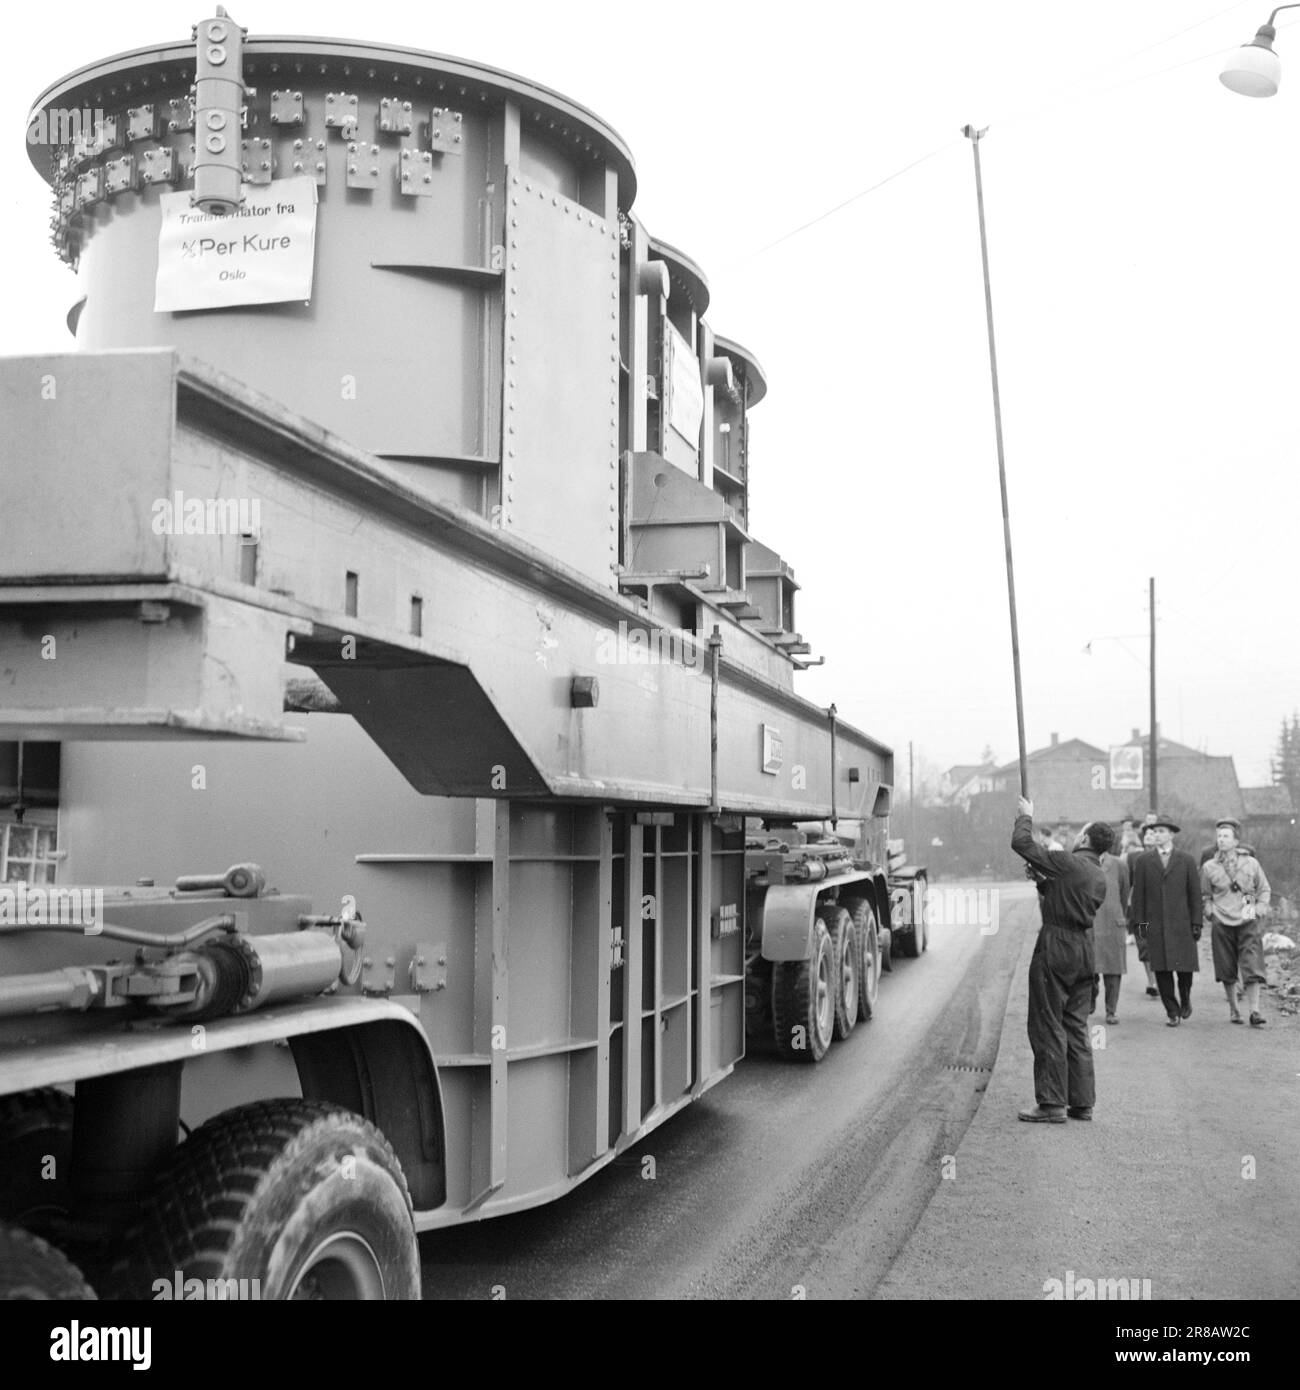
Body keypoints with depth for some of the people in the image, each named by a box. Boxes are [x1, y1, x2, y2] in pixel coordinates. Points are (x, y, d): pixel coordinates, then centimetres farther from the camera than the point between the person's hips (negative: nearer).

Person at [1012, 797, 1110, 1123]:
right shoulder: (1100, 877, 11)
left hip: (1056, 949, -8)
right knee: (1076, 1028, 14)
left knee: (1048, 1028, -2)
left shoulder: (1065, 863, -14)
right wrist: (1041, 881, 30)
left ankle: (1052, 1104, -2)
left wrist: (1026, 816, 6)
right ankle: (1082, 1102, 17)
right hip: (1085, 950, 8)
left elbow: (1020, 842, -11)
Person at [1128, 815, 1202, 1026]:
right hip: (1155, 925, 1)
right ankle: (1172, 1012, 9)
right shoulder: (1144, 862, 7)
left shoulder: (1186, 860, 6)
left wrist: (1196, 923, 0)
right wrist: (1138, 922, 1)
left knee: (1185, 967, 0)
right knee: (1162, 969, -1)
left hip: (1181, 924, 0)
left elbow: (1195, 893, 5)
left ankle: (1185, 1000, 29)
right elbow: (1137, 894, 7)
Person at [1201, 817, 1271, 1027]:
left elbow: (1265, 890, 13)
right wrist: (1210, 912, 0)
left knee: (1252, 969, -8)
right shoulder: (1209, 867, 3)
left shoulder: (1251, 863, 2)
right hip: (1221, 924, 1)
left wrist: (1258, 910, -1)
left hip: (1248, 923, -1)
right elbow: (1205, 896, 15)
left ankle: (1254, 1011, -5)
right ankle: (1233, 1008, 22)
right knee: (1227, 971, 6)